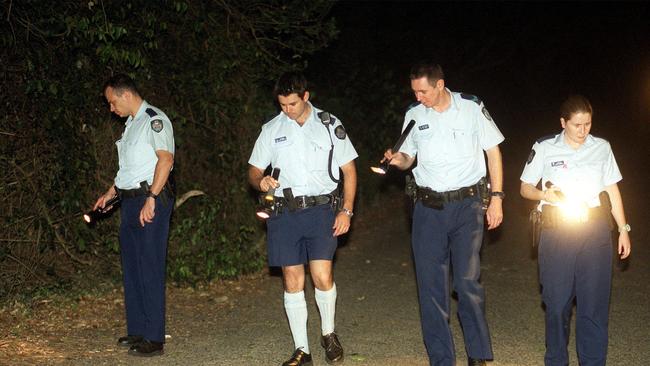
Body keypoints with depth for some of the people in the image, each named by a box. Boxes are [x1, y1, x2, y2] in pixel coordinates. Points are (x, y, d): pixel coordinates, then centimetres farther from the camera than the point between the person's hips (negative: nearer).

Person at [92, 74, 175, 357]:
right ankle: (137, 331, 21)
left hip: (151, 201, -9)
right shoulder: (131, 124, 20)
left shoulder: (154, 119, -9)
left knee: (149, 269, -7)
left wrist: (151, 199, -24)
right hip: (130, 201, 9)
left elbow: (166, 158, -20)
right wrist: (111, 193, 24)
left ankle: (154, 338, -3)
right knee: (131, 267, 12)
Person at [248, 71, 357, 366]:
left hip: (322, 209, -2)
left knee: (322, 276, -12)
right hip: (285, 212, 2)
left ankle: (328, 334, 15)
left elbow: (349, 169, 8)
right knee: (293, 281, 3)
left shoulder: (329, 125, 5)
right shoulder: (271, 129, 9)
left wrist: (347, 210, -1)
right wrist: (260, 182, -12)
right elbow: (254, 170, 13)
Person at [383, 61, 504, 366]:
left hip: (467, 204, -3)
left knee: (468, 281, -5)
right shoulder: (414, 115, 5)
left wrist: (496, 197, -1)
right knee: (431, 285, 2)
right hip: (428, 207, 3)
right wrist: (399, 160, -9)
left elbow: (493, 150, 4)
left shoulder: (471, 107, -3)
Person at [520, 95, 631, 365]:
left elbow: (612, 190, 14)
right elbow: (525, 188, 8)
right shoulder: (544, 148, 3)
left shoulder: (601, 148, 9)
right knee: (557, 301, 2)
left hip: (595, 229, 1)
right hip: (556, 229, -1)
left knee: (594, 302, 0)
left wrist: (623, 229, 10)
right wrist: (545, 194, -14)